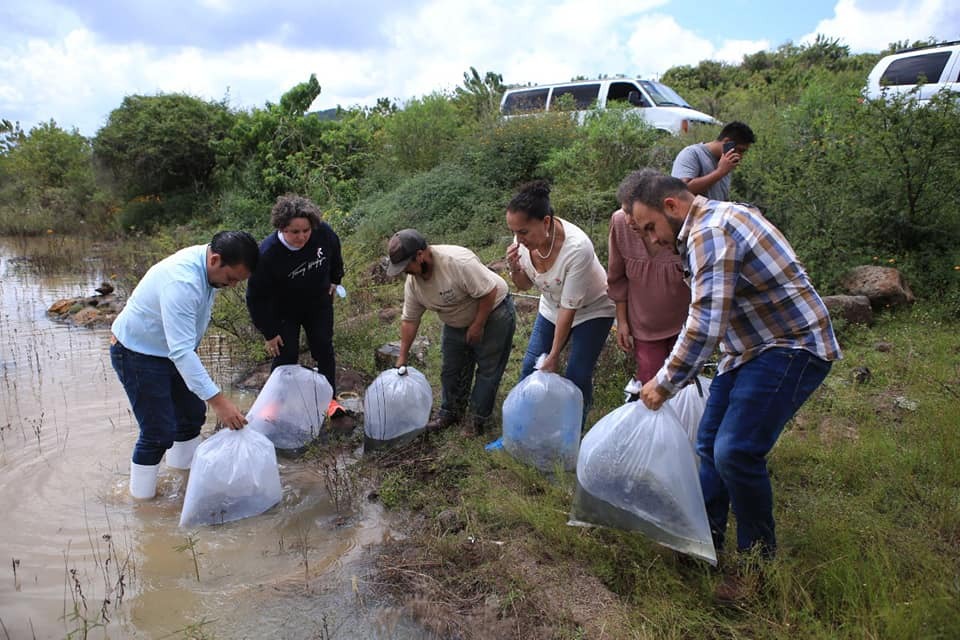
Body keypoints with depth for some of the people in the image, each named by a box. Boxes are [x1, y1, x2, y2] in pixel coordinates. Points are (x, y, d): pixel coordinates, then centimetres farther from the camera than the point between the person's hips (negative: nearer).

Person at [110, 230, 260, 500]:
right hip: (138, 354, -9)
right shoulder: (182, 282, -37)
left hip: (170, 347, 9)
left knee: (192, 414, 17)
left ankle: (184, 469, 37)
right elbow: (181, 352, -41)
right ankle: (142, 498, 12)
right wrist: (217, 400, -43)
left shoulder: (208, 262, -8)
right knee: (159, 433, -6)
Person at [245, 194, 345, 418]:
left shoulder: (323, 233, -25)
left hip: (319, 304, 4)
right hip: (283, 312, -3)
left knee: (324, 348, 9)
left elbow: (335, 255, 2)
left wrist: (334, 280, 13)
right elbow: (256, 297, -22)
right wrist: (269, 333, -16)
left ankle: (329, 397, 25)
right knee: (286, 356, -1)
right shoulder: (267, 254, -34)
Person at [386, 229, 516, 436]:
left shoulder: (458, 261, -36)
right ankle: (450, 412, 28)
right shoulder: (412, 281, -12)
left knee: (487, 369, 0)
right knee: (451, 369, 12)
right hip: (456, 323, 7)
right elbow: (409, 320, -3)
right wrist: (402, 356, -2)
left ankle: (479, 419, 13)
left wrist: (477, 326, -24)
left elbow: (489, 292, -31)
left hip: (493, 312, -7)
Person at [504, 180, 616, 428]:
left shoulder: (577, 248, -37)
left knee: (577, 377, -7)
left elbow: (570, 308, -29)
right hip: (551, 308, 6)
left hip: (592, 310, -5)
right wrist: (514, 269, -27)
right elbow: (525, 285, -3)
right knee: (530, 368, 3)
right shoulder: (524, 239, -20)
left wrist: (554, 356, -22)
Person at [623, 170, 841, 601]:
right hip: (754, 346, 11)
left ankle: (759, 563, 4)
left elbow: (704, 326, -28)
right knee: (710, 443, 10)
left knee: (736, 452, -15)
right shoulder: (717, 218, 13)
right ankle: (706, 540, 22)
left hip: (792, 346, -11)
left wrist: (665, 383, -17)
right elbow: (714, 319, 18)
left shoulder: (708, 232, -20)